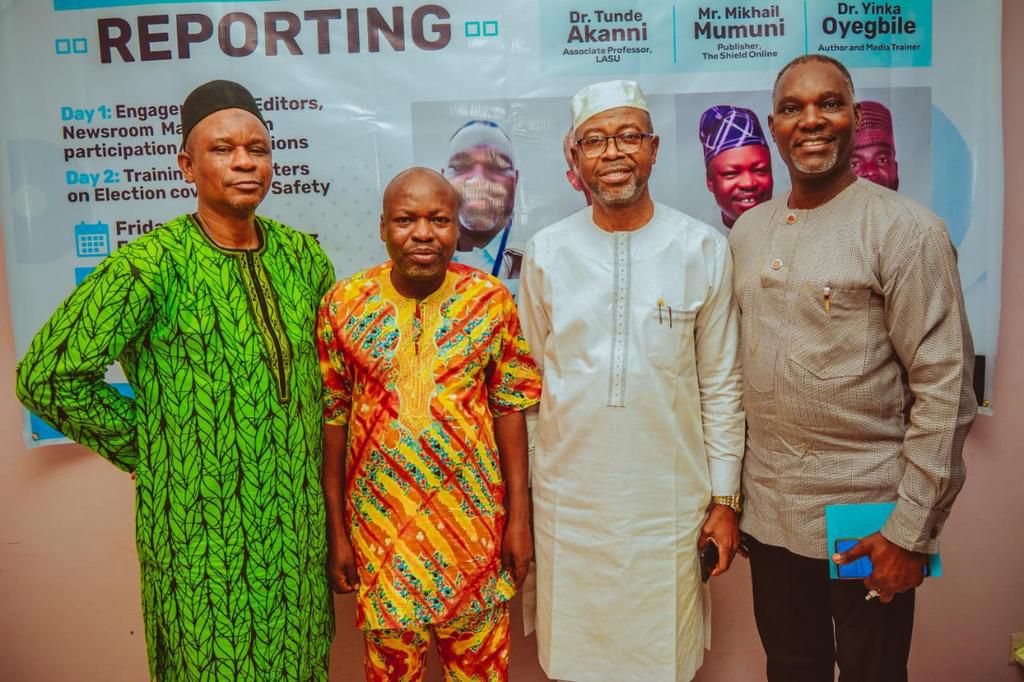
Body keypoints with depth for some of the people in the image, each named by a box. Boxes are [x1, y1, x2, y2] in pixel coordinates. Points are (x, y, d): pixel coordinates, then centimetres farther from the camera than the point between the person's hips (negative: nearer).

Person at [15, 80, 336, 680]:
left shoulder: (302, 255, 2)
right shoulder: (152, 264, -14)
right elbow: (48, 377, -13)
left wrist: (311, 440, 10)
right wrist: (146, 446, -7)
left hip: (297, 517, 5)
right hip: (201, 528, -4)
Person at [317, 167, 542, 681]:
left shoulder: (491, 299, -7)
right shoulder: (344, 304, -7)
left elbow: (509, 407, -2)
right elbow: (332, 416, -2)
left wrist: (519, 516, -2)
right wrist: (336, 531, 0)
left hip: (474, 518, 0)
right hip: (380, 522, 0)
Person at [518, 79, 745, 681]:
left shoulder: (704, 249, -3)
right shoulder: (545, 253, -1)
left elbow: (721, 385, 1)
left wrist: (725, 498, 1)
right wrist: (520, 493, 8)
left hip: (669, 497, -1)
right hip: (567, 495, 1)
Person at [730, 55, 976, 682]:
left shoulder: (905, 229, -11)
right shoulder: (748, 231, 6)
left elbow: (945, 389, -13)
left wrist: (912, 532, -14)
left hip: (867, 521, -4)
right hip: (769, 513, 5)